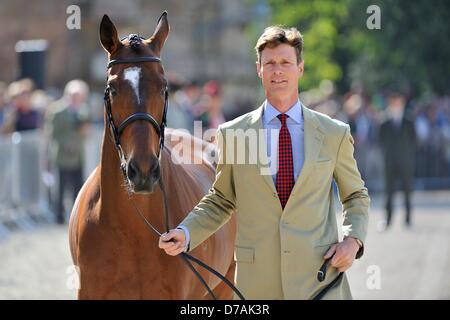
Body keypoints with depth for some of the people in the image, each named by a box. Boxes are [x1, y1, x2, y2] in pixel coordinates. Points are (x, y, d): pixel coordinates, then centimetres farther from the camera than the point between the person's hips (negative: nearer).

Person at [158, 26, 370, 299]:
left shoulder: (334, 133, 5)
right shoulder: (233, 134, 5)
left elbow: (356, 196, 14)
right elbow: (220, 201, 12)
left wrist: (353, 240, -4)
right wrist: (185, 233, -5)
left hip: (319, 280, 0)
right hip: (256, 283, 0)